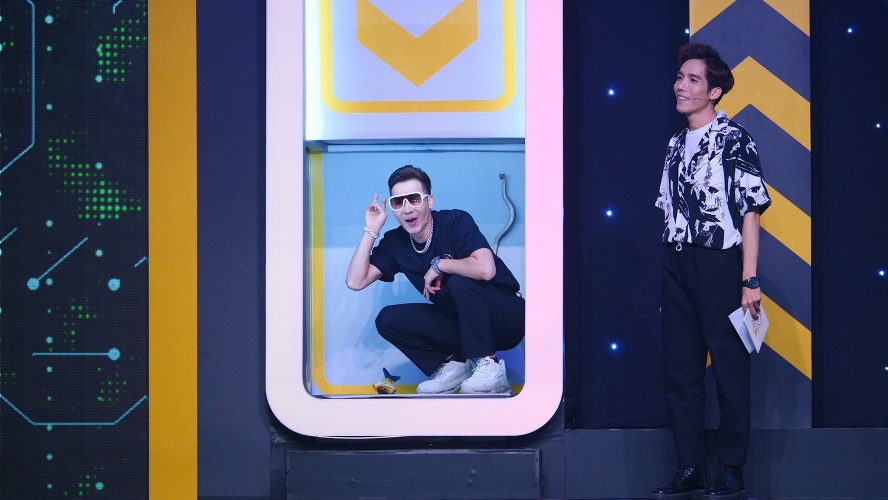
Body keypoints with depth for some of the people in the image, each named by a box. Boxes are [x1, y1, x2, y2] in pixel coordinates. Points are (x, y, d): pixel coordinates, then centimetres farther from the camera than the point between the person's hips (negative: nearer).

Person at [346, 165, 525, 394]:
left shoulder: (456, 221, -19)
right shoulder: (395, 242, -2)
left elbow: (485, 269, -35)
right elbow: (355, 281, -8)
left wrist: (438, 265, -22)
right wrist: (371, 231, -11)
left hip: (506, 317, -6)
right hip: (461, 324, 6)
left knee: (459, 282, -34)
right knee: (388, 320, -10)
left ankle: (488, 366, -21)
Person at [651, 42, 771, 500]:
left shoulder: (734, 140, -5)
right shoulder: (676, 145, 14)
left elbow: (751, 211, -9)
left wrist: (749, 281, -15)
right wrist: (667, 285, 14)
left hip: (719, 267, -7)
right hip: (676, 269, 7)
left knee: (730, 373, 0)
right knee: (680, 373, 8)